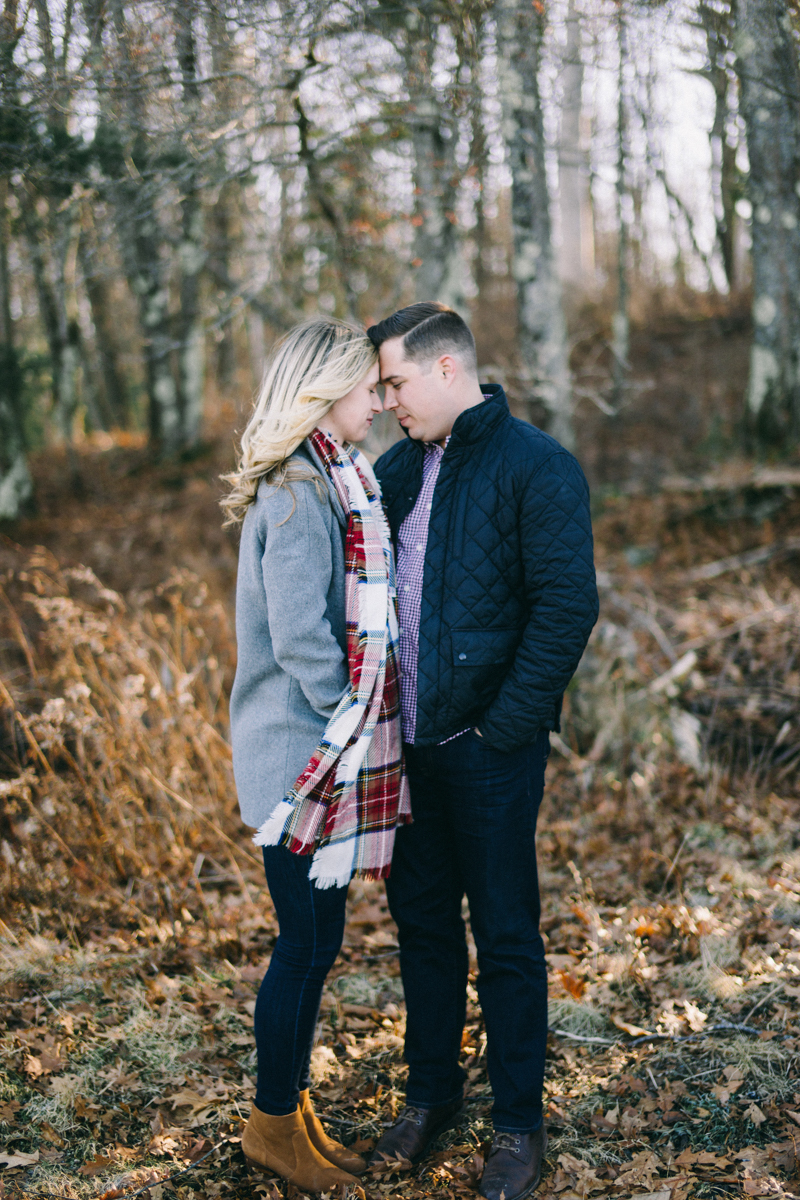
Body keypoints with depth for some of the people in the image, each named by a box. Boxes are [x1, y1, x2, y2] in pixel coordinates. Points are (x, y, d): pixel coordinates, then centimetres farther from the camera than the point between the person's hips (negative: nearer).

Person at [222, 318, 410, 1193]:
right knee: (306, 943, 4)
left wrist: (360, 723, 11)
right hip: (304, 754, -9)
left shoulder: (326, 482, 13)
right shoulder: (302, 495, -18)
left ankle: (291, 1110, 31)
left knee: (314, 940, 17)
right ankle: (273, 1122, 22)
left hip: (320, 749, 9)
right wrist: (353, 721, -12)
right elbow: (300, 640, -23)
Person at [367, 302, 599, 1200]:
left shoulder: (536, 467, -11)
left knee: (505, 935, 6)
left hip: (489, 752, -6)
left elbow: (568, 606, -16)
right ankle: (431, 1091, 36)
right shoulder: (402, 466, 9)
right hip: (409, 743, 6)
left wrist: (505, 728, -17)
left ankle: (519, 1125, 23)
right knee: (421, 920, 17)